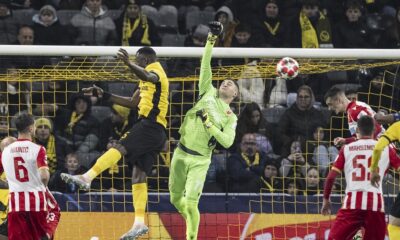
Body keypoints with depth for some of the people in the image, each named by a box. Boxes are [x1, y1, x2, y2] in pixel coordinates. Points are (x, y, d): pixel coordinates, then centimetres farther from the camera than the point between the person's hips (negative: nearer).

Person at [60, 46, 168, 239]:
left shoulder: (155, 71, -3)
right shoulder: (148, 79, 29)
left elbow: (146, 76, -29)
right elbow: (132, 103, 35)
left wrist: (128, 63, -48)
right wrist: (104, 95, 30)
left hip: (150, 125, -10)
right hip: (155, 131, 10)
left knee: (119, 147, -25)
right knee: (138, 176, 5)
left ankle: (87, 178, -41)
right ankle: (139, 223, 1)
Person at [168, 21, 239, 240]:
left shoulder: (230, 117, 3)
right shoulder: (209, 94, 9)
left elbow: (227, 142, -9)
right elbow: (205, 66, 4)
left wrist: (210, 125, -17)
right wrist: (210, 43, -5)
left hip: (200, 161, -3)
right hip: (181, 154, 3)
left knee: (191, 204, -13)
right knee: (176, 199, 9)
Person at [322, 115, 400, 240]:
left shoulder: (346, 149, 8)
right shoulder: (385, 149, 9)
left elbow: (331, 177, 6)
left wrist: (326, 200, 17)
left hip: (352, 203, -1)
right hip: (376, 203, 1)